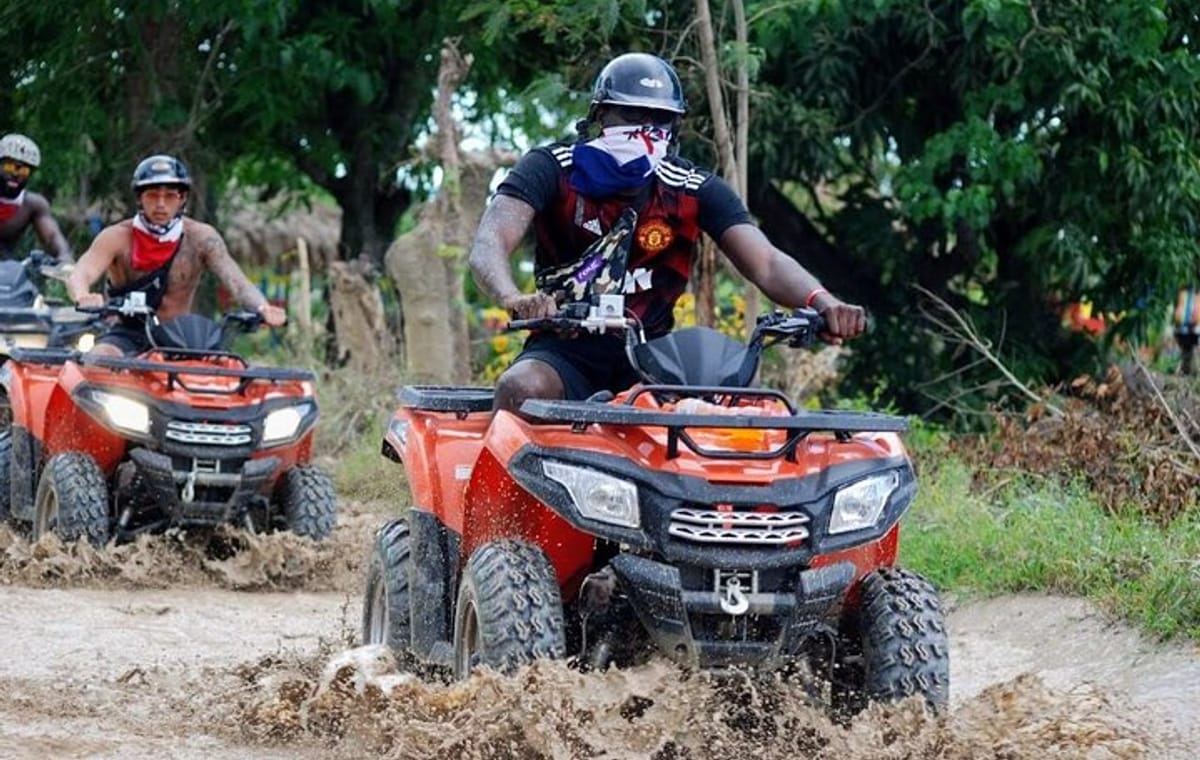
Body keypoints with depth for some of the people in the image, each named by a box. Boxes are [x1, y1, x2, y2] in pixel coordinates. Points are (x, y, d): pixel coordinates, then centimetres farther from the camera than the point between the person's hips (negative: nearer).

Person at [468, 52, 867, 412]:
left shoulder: (694, 190, 3)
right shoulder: (551, 169, -4)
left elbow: (764, 261, -8)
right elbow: (489, 245, -19)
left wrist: (822, 302, -32)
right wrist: (515, 300, -44)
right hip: (565, 349, -2)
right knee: (521, 390, -35)